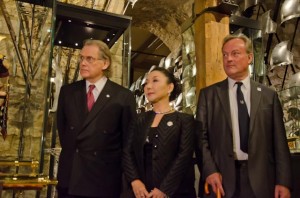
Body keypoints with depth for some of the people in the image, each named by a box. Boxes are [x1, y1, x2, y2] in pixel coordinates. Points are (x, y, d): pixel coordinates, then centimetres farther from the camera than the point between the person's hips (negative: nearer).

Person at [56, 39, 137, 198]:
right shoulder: (67, 91, 5)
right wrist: (72, 154, 8)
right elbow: (62, 128, 14)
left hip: (104, 180, -3)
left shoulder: (123, 96, -6)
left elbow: (128, 139, -1)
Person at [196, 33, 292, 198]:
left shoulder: (269, 95, 6)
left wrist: (283, 181, -3)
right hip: (222, 178, 0)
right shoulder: (208, 94, 4)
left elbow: (279, 141, 3)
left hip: (261, 180, 1)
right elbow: (201, 136, 0)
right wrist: (209, 170, -11)